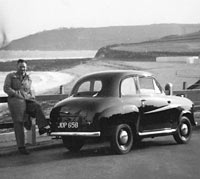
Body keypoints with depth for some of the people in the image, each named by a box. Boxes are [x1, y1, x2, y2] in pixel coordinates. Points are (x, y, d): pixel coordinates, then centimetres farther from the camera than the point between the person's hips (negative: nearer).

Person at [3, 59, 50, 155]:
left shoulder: (28, 78, 22)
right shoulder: (10, 76, 10)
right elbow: (6, 88, -1)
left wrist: (32, 96, 9)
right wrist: (17, 94, -11)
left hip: (28, 100, 4)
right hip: (15, 100, -4)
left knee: (37, 106, -29)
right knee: (18, 123, -11)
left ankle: (43, 127, -42)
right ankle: (21, 147, -11)